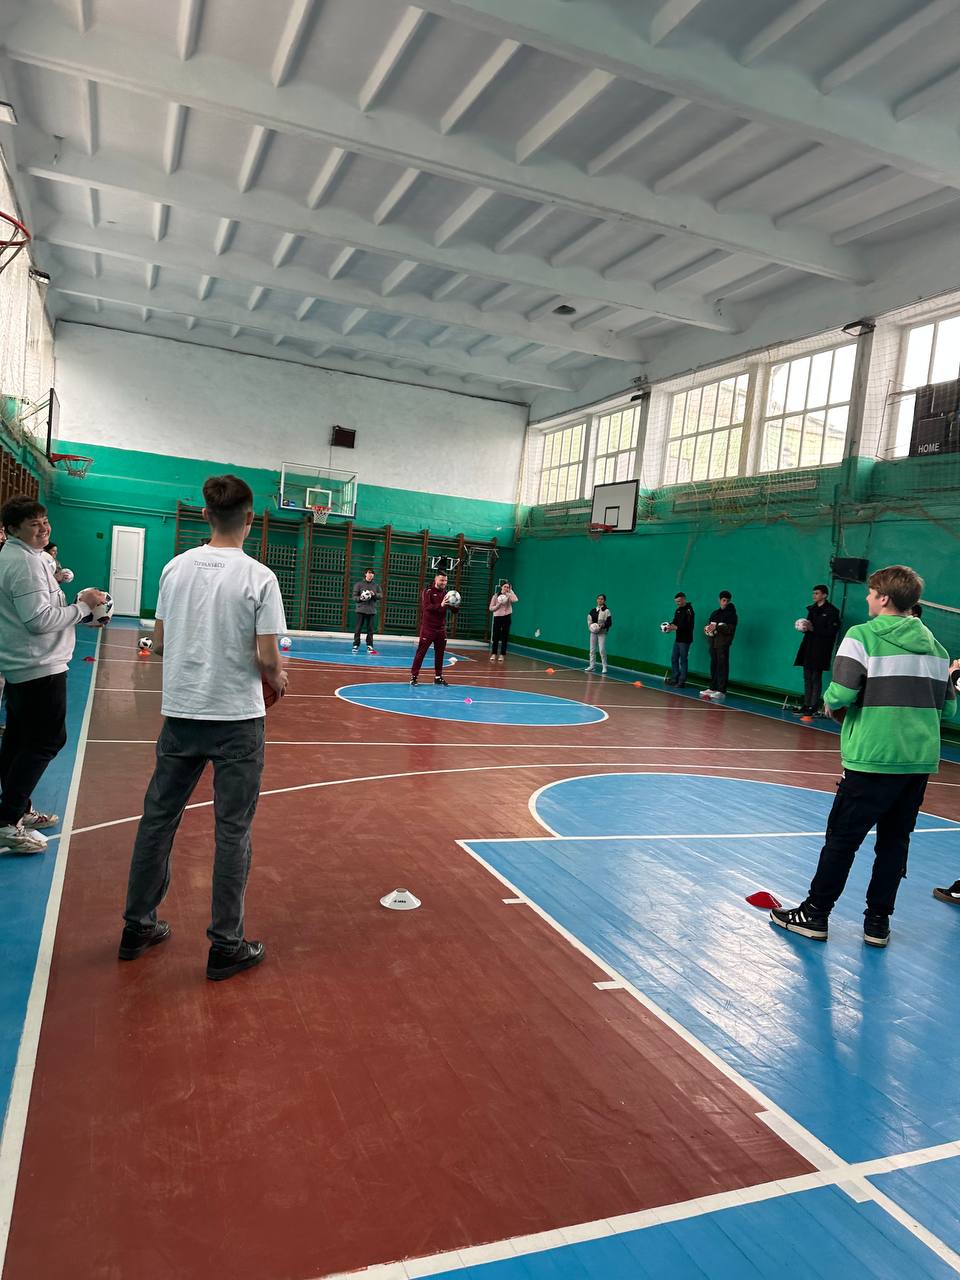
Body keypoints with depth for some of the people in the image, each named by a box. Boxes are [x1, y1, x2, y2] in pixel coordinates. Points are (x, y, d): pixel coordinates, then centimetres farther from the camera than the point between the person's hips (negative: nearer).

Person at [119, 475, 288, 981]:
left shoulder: (176, 567, 0)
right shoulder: (259, 577, -12)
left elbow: (159, 642, 7)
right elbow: (267, 658, -14)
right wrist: (279, 682, 7)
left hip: (181, 712, 4)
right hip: (237, 718, -4)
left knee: (158, 817, 16)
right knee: (233, 830, 5)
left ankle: (138, 926, 30)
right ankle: (225, 947, 14)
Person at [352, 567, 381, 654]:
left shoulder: (376, 585, 9)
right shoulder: (358, 584, 1)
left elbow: (381, 595, 8)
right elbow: (354, 597, 0)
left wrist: (374, 594, -11)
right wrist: (360, 598, -20)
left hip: (372, 610, 2)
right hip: (361, 610, -2)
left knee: (370, 629, 4)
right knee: (358, 628, -1)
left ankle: (369, 646, 9)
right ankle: (356, 645, 7)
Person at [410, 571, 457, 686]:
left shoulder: (446, 593, 9)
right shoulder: (427, 591, -5)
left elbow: (454, 611, 8)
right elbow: (426, 607, -21)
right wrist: (440, 605, -34)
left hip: (441, 629, 5)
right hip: (428, 628, -5)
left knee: (439, 654, 8)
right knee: (421, 652, -4)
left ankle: (438, 676, 17)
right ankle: (413, 675, 0)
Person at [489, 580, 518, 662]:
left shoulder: (509, 596, 3)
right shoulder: (495, 596, 2)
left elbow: (515, 600, -19)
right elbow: (491, 608, 2)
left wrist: (511, 591, -13)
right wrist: (499, 604, -13)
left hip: (506, 617, 0)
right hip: (497, 617, 0)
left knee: (504, 637, 2)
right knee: (496, 637, 0)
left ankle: (502, 655, 8)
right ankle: (493, 654, 9)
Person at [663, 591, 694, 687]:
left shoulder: (689, 610, -14)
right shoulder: (678, 610, 10)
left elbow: (688, 626, -21)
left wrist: (675, 627, -27)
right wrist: (670, 626, -8)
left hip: (685, 639, -8)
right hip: (677, 638, 8)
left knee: (683, 660, -2)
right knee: (674, 659, 11)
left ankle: (682, 681, 3)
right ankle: (674, 679, 20)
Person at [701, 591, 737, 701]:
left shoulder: (731, 614, -2)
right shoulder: (715, 613, 18)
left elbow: (731, 630, -13)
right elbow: (709, 626, 24)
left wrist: (717, 627, -22)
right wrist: (707, 628, 0)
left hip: (723, 644, -6)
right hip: (713, 643, 6)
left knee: (722, 667, -7)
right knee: (713, 666, 9)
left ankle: (721, 691, -8)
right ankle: (713, 689, 16)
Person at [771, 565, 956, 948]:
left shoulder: (862, 636, -8)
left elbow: (840, 694, -17)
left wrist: (831, 705, 4)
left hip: (873, 759, -5)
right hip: (921, 760, 6)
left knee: (842, 838, 5)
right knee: (895, 841, 14)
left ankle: (814, 914, 14)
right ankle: (878, 923, 21)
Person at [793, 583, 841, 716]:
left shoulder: (832, 611, -7)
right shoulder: (812, 609, 14)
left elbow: (832, 631, -13)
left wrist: (812, 629, -18)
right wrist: (804, 627, 0)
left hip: (821, 649, -7)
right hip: (808, 647, 7)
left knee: (816, 677, -5)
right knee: (807, 677, 8)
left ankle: (814, 707, -1)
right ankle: (806, 704, 13)